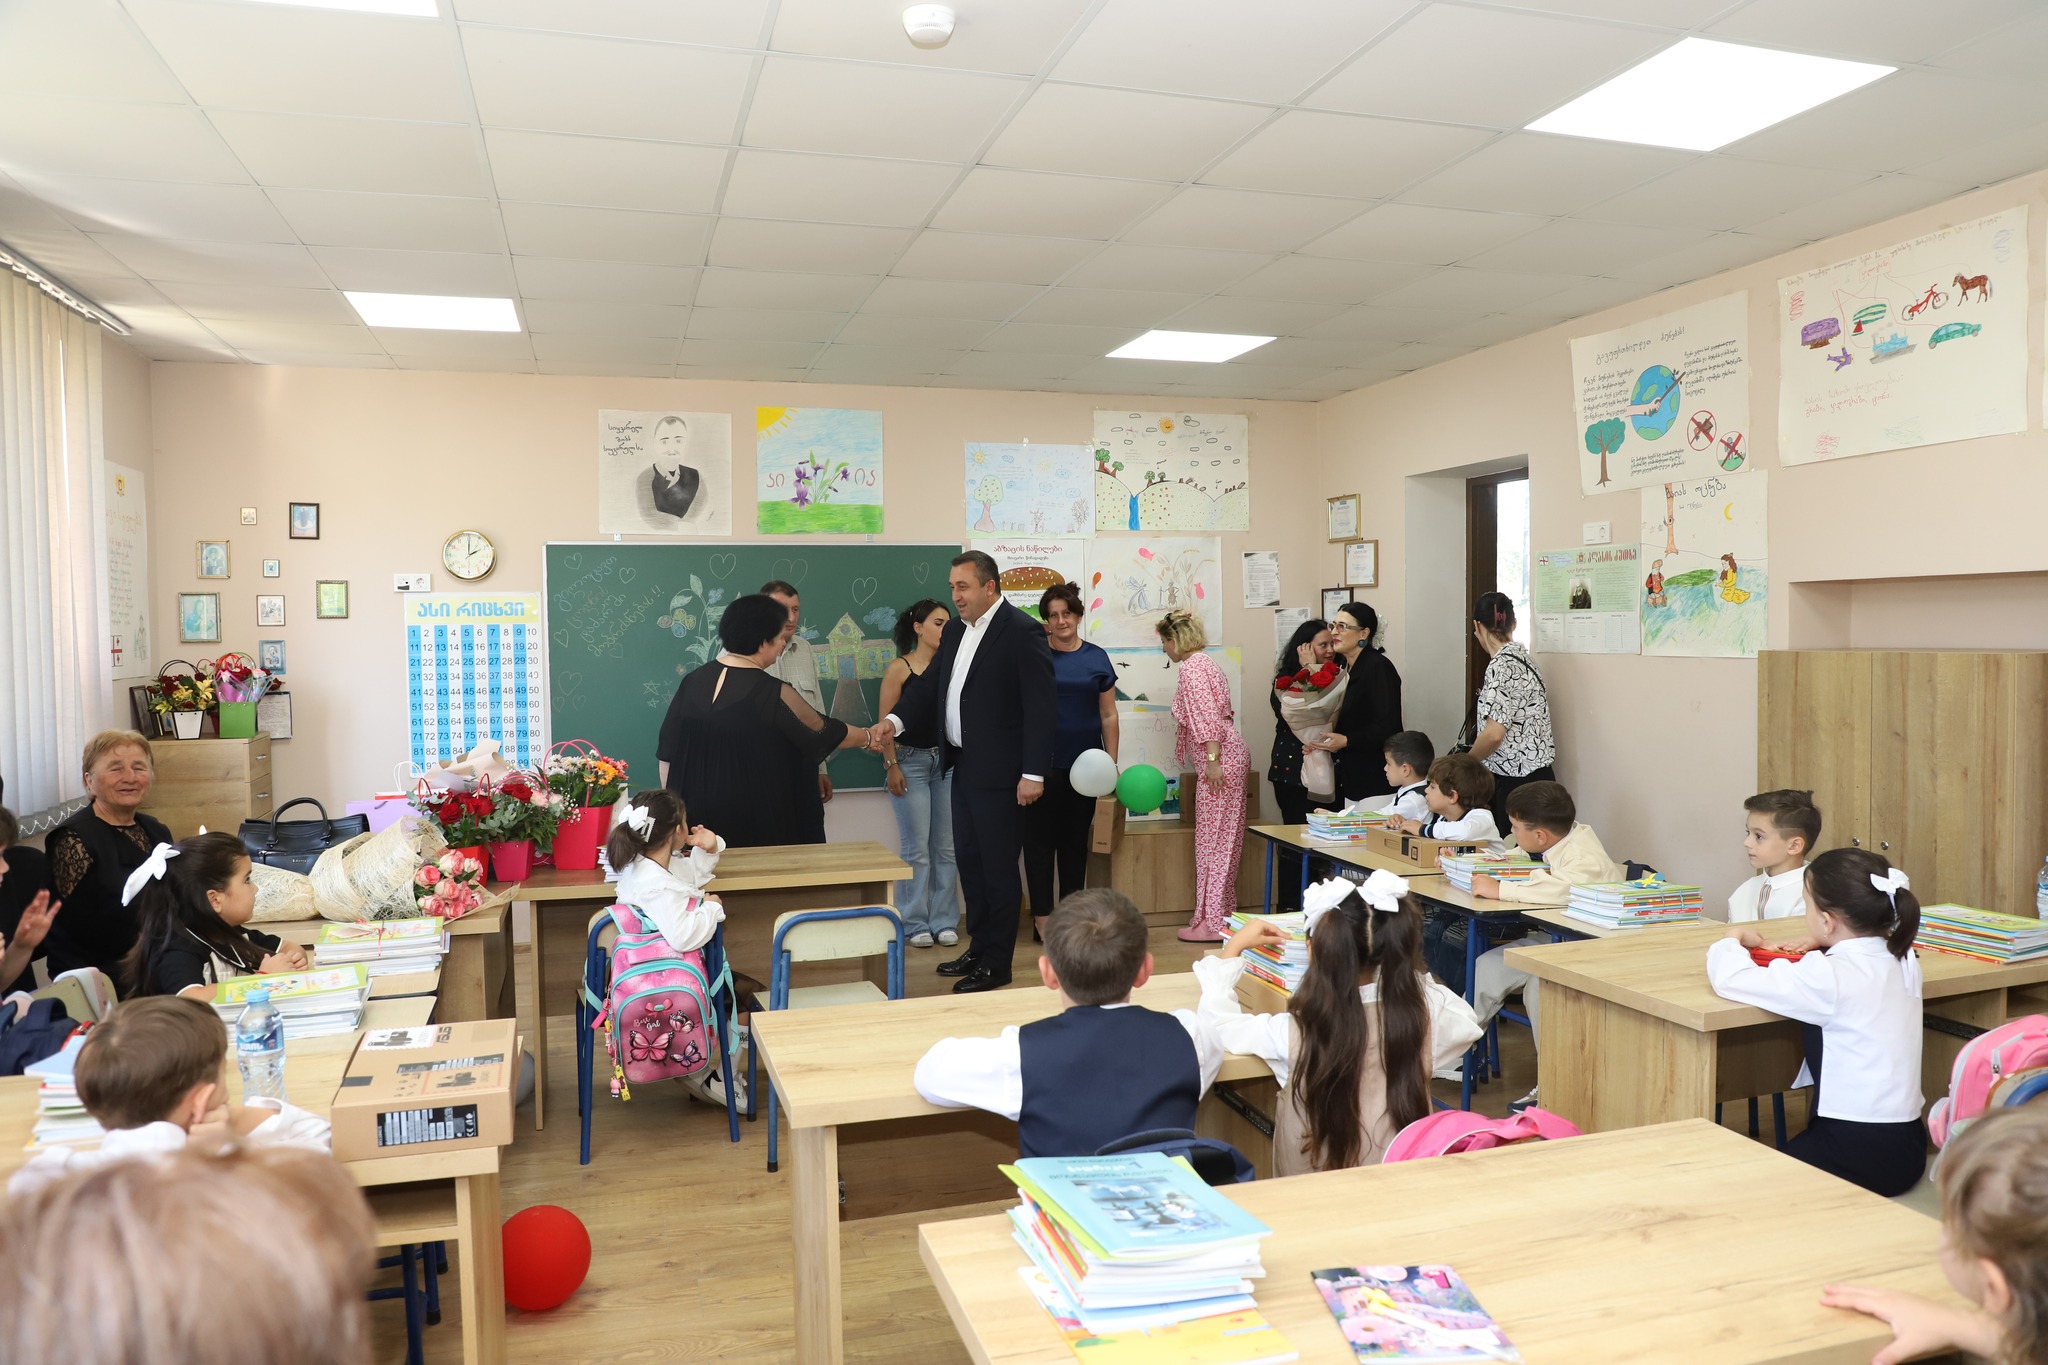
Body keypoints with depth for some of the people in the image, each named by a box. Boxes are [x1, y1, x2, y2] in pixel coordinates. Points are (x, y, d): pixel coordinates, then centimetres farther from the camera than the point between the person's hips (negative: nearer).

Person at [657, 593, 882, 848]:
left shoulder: (693, 682, 1)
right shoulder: (773, 693, -15)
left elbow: (667, 754, 6)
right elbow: (824, 734, -3)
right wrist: (869, 736, 14)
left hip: (696, 818, 5)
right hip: (757, 823, -5)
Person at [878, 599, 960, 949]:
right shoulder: (899, 667, -4)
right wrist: (891, 766, -9)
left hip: (947, 761, 3)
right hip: (910, 760, -3)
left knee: (946, 847, 7)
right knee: (916, 848, 0)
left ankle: (944, 921, 16)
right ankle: (915, 923, 11)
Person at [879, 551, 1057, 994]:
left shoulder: (1022, 632, -13)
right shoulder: (955, 631, 12)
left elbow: (1042, 707, -15)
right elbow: (932, 688, 12)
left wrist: (1034, 773, -18)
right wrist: (894, 721, -7)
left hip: (999, 774, -8)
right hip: (964, 767, 8)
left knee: (998, 866, 2)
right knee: (968, 860, 16)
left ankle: (996, 963, 13)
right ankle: (979, 948, 30)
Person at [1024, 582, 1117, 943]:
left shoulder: (1096, 657, 6)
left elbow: (1108, 714, 8)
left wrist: (1112, 761, 3)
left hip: (1084, 764, 2)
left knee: (1076, 840, 10)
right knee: (1040, 840, 0)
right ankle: (1042, 917, 7)